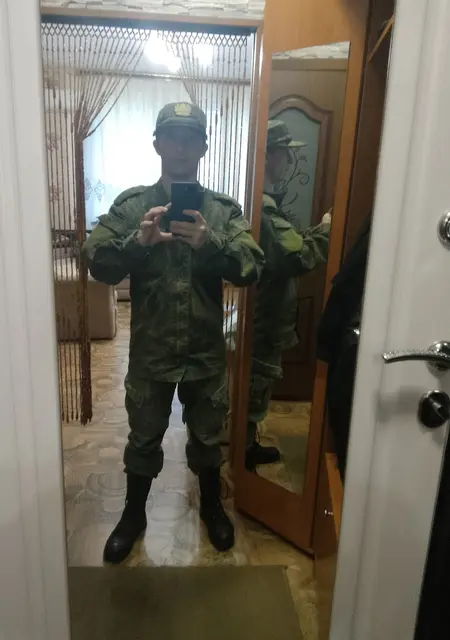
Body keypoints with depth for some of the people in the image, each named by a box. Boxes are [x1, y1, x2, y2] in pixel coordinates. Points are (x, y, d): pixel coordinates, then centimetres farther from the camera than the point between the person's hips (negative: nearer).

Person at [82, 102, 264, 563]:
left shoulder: (224, 210, -2)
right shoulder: (132, 205, -3)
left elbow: (251, 268, -13)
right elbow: (96, 263, -12)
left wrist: (210, 243, -30)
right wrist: (138, 241, -30)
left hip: (207, 351, 1)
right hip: (150, 351, 0)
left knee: (207, 436, 19)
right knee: (143, 438, 17)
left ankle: (211, 506, 45)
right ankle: (134, 514, 41)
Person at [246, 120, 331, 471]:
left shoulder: (263, 199, 11)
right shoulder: (263, 206, -23)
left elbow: (285, 246, 15)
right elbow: (297, 257, -30)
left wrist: (316, 232, 5)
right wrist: (326, 230, -14)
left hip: (264, 313, 10)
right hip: (264, 317, -10)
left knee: (255, 387, 22)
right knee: (256, 387, 5)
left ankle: (248, 446, 38)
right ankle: (246, 451, 22)